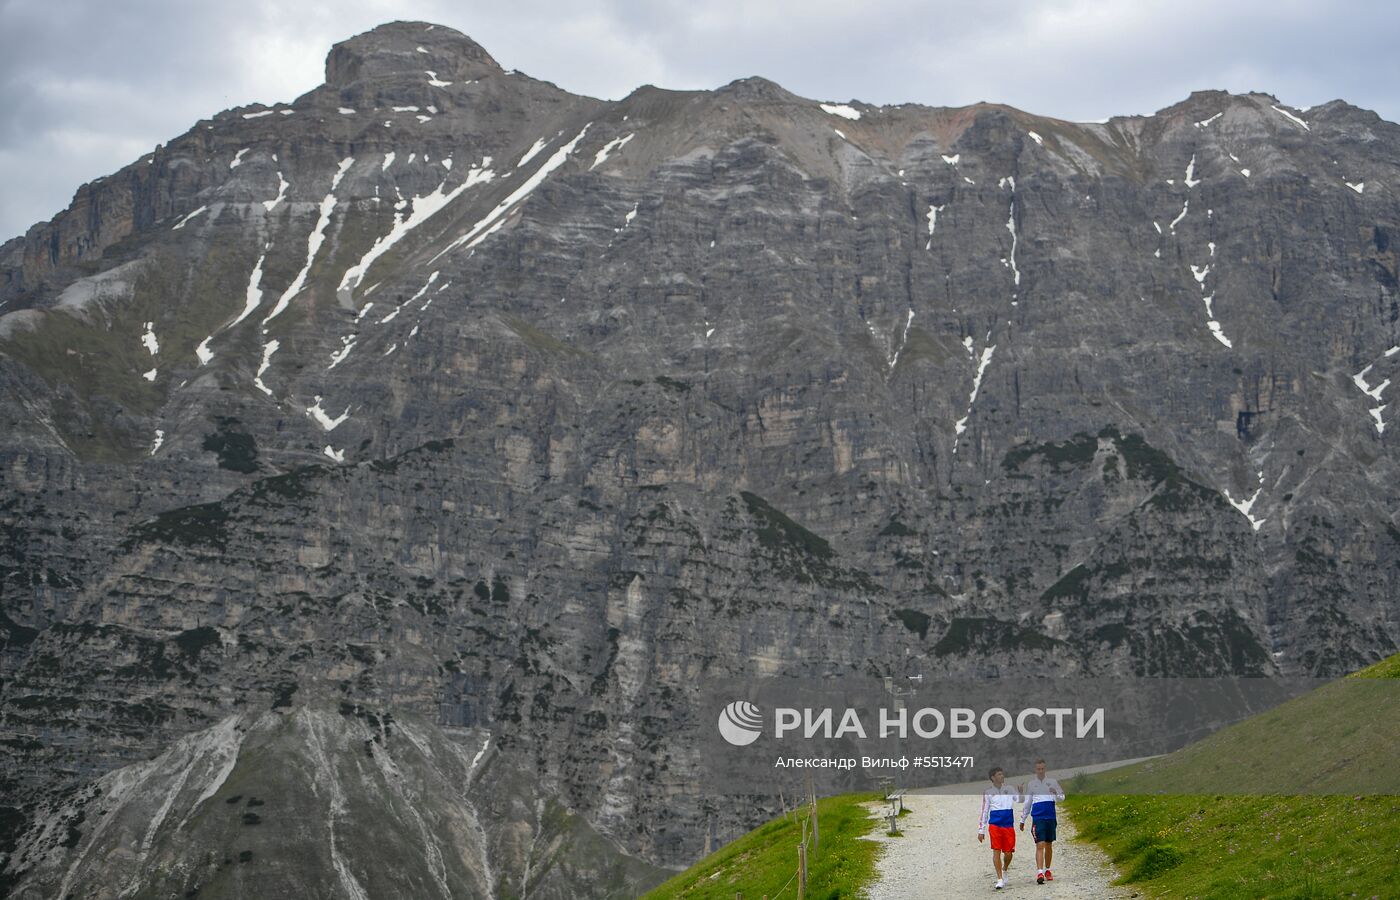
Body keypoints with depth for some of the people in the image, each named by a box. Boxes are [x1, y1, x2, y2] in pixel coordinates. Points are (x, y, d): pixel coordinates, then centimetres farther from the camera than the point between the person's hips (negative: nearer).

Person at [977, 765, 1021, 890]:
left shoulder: (1010, 788, 9)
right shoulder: (988, 792, 7)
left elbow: (1019, 800, -7)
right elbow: (984, 812, 10)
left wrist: (1020, 792, -28)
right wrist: (981, 830, 7)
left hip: (1008, 825, 1)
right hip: (994, 824, -1)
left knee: (1008, 853, 3)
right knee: (996, 851, -9)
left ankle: (1004, 870, 34)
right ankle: (1000, 879, -5)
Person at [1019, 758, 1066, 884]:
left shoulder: (1052, 782, 8)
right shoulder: (1030, 784, 8)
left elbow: (1062, 797, 11)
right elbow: (1027, 803, 13)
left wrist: (1056, 794, -13)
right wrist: (1022, 820, 14)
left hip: (1051, 817, 2)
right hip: (1037, 818, -2)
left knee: (1049, 845, 10)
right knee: (1040, 845, -12)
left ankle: (1047, 870, 25)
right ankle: (1039, 873, -19)